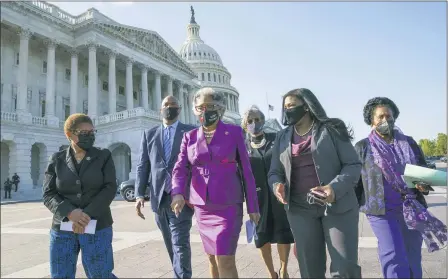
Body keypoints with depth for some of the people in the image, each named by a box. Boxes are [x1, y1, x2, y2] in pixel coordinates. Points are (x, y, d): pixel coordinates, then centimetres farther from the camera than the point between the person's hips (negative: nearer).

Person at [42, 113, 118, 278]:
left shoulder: (104, 156, 2)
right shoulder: (57, 160, 5)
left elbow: (110, 189, -6)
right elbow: (48, 195, 0)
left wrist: (87, 215, -17)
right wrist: (70, 213, -18)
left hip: (97, 228, -2)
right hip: (62, 229, 2)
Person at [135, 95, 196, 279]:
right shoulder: (149, 134, 12)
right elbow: (142, 166, 9)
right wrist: (140, 194, 0)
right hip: (159, 196, 4)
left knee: (180, 243, -8)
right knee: (171, 244, 15)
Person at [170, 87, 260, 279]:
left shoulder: (234, 132, -2)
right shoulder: (189, 137, 6)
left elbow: (246, 170, -1)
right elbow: (180, 168, -3)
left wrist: (252, 206, -2)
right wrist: (178, 193, -23)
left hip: (228, 205, -3)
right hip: (201, 207, 4)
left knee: (225, 260, -8)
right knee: (212, 257, 15)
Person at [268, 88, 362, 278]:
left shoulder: (331, 129, -3)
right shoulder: (282, 137, 9)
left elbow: (353, 164, -5)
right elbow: (275, 172, 10)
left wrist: (335, 188, -23)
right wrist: (277, 185, -14)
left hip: (337, 206, -3)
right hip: (300, 209, 3)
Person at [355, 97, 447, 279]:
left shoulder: (409, 143, 9)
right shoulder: (362, 147, 1)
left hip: (411, 210, 4)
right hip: (381, 211, -3)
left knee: (413, 260, 12)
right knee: (394, 258, -9)